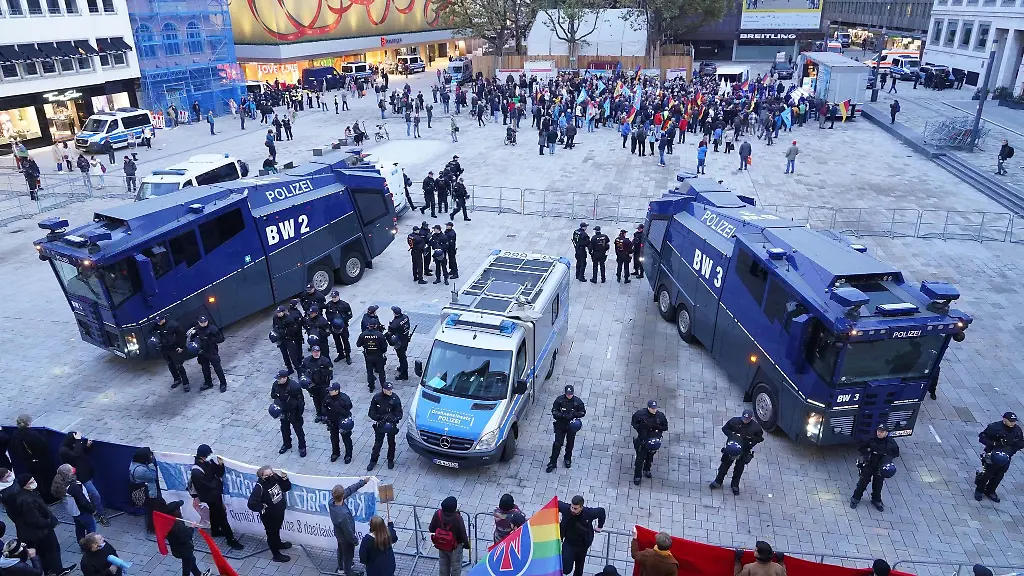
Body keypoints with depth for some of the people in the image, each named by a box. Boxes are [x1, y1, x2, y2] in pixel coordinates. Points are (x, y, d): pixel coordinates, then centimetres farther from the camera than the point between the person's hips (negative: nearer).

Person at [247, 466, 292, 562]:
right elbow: (251, 504, -38)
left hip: (279, 512, 6)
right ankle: (276, 555, 33)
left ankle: (279, 544, 58)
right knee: (272, 533, 15)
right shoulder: (259, 487, -32)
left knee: (277, 530, 32)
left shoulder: (275, 479, -14)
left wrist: (284, 478, -16)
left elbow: (287, 488, 0)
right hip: (269, 516, -6)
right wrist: (263, 507, -25)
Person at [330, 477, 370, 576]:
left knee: (341, 550, 33)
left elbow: (349, 490, -13)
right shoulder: (343, 515, -47)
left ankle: (341, 567, 60)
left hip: (339, 534, 7)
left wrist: (362, 482, -6)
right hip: (346, 538, -7)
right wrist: (355, 540, -11)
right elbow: (348, 532, -31)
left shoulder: (332, 502, -26)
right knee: (348, 555, 23)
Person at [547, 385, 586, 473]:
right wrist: (563, 415, -25)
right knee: (557, 444, -2)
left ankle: (568, 459, 42)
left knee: (570, 444, 18)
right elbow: (554, 411, -8)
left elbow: (583, 412, -2)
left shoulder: (577, 401, -12)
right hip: (560, 425, -1)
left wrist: (574, 414, -21)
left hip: (572, 426, 1)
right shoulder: (559, 400, -14)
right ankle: (552, 463, 9)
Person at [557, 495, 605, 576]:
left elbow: (601, 511, -7)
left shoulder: (589, 513, -27)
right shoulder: (565, 508, -26)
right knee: (566, 569, -9)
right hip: (568, 543, -1)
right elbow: (557, 504, -5)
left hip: (582, 545, 1)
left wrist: (599, 526, 4)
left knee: (579, 567, 22)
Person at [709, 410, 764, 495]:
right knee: (725, 465, 11)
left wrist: (751, 442, -18)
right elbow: (724, 428, -3)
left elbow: (760, 438, -2)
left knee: (739, 468, 14)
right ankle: (718, 482, 28)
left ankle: (735, 485, 35)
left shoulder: (755, 427, -17)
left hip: (745, 451, 0)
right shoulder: (734, 421, -17)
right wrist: (731, 435, -20)